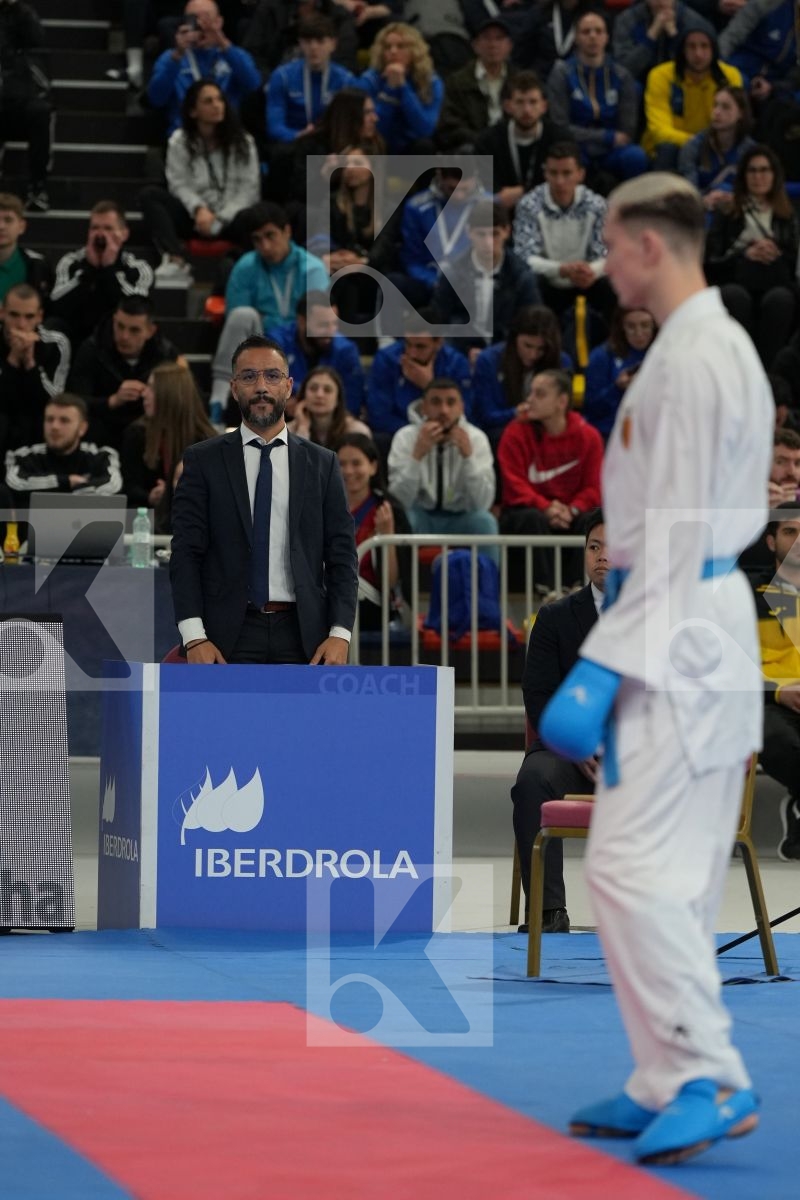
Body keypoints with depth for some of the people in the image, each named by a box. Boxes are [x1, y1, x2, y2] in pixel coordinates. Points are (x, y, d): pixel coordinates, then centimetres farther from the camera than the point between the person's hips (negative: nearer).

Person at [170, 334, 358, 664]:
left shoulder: (322, 463, 11)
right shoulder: (203, 461, 7)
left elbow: (342, 554, 8)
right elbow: (185, 552, 1)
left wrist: (340, 634, -5)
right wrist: (194, 637, -10)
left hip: (302, 635, 1)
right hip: (229, 635, -1)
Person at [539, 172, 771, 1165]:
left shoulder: (688, 359, -17)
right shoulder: (725, 346, 15)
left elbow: (678, 535, -20)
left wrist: (608, 666, -19)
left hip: (676, 634, -11)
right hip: (710, 626, 11)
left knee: (633, 862, -11)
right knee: (672, 873, 13)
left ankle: (708, 1079, -11)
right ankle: (670, 1083, 18)